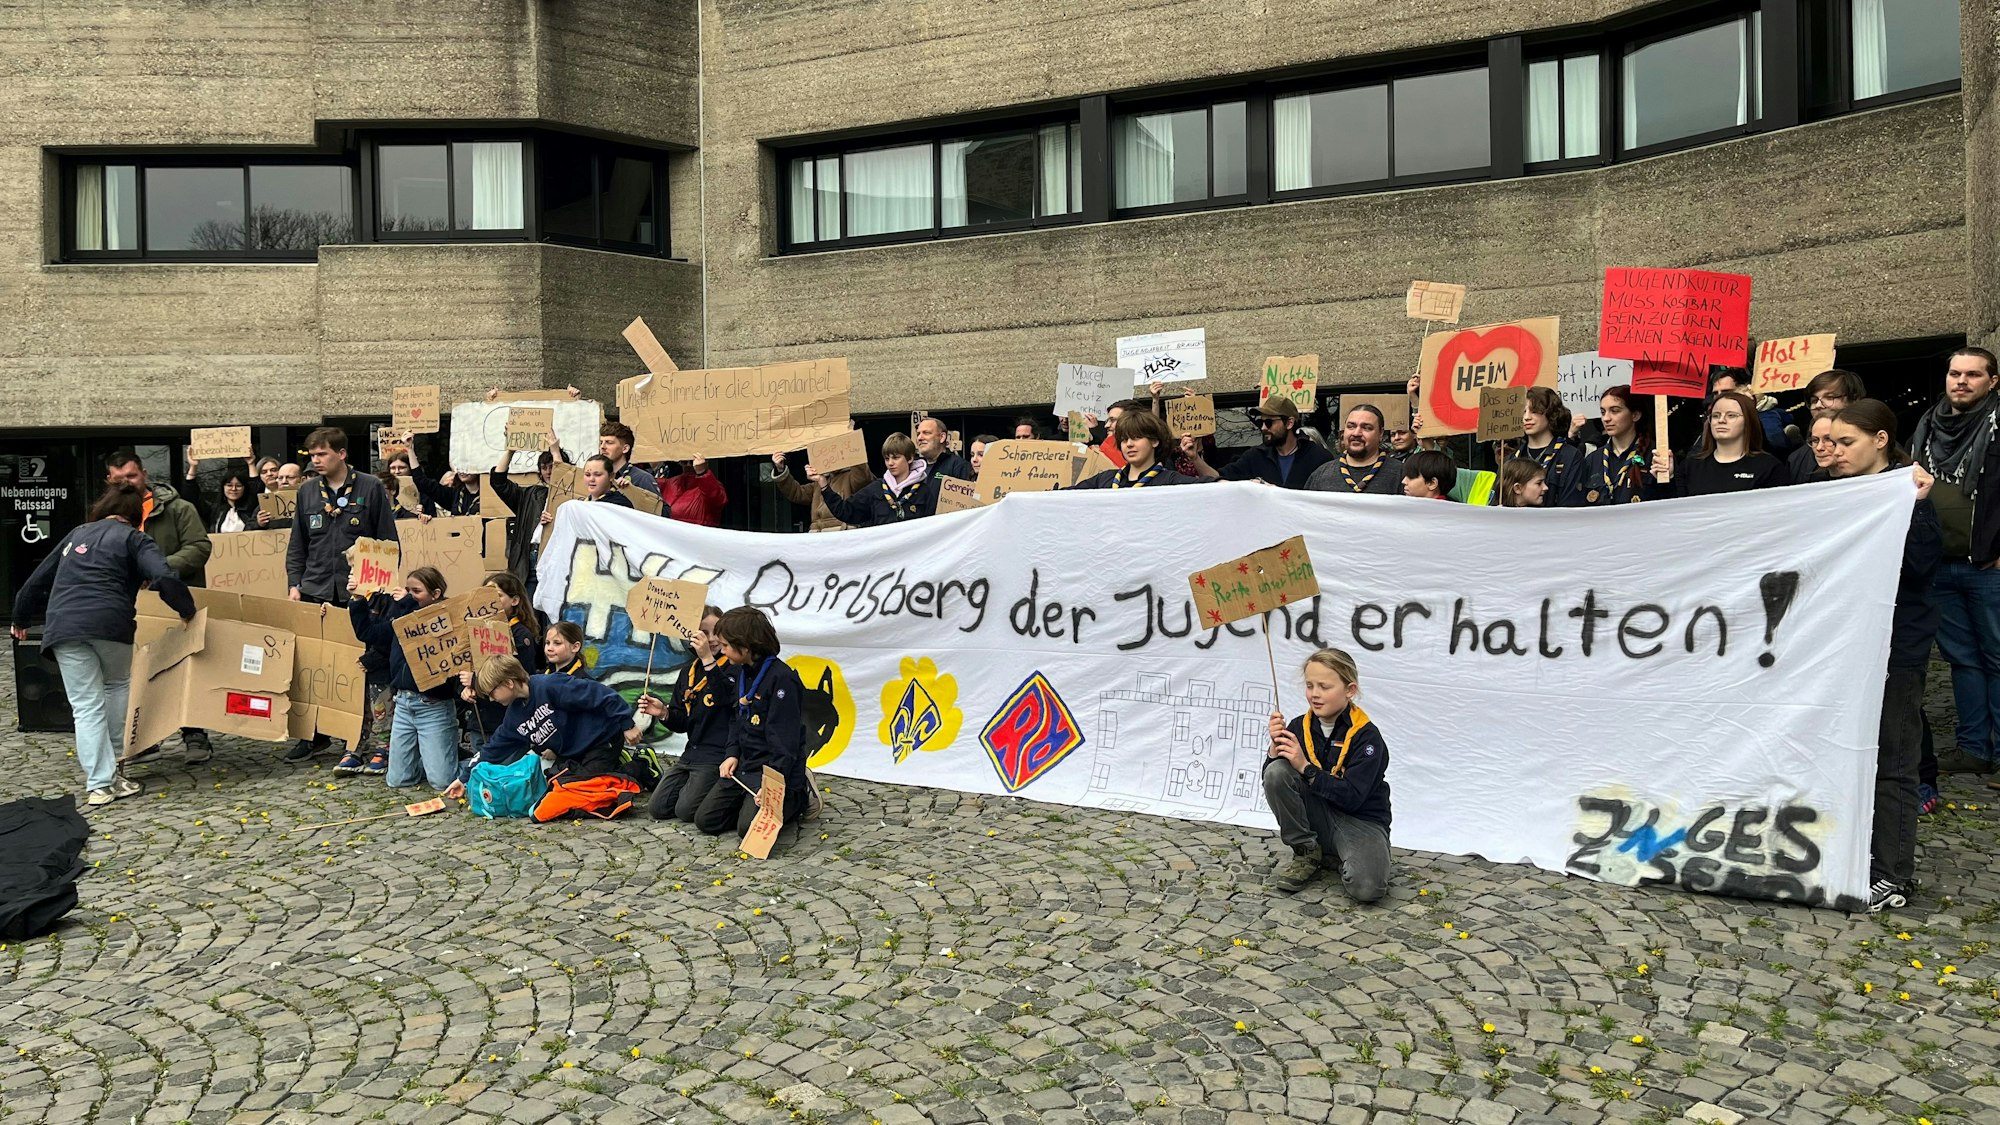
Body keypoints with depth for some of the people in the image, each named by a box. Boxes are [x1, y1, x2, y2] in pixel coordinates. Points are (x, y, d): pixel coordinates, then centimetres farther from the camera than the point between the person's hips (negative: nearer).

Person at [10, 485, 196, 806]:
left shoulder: (76, 534, 27)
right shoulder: (134, 539, 11)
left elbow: (37, 580, 34)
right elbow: (165, 578, -8)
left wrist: (21, 619, 47)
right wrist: (187, 610, 5)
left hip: (63, 626, 3)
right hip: (110, 623, -3)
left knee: (87, 705, 4)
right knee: (117, 686, 23)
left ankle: (99, 784, 0)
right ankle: (112, 766, 24)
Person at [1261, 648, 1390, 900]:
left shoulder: (1366, 736, -16)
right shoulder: (1299, 727, -4)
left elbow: (1353, 798, -24)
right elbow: (1272, 781, -3)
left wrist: (1305, 768, -28)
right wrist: (1276, 745, -20)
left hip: (1360, 821, -4)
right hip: (1318, 819, 4)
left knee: (1366, 886, -33)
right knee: (1276, 772, -22)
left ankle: (1341, 856, 4)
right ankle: (1307, 853, -5)